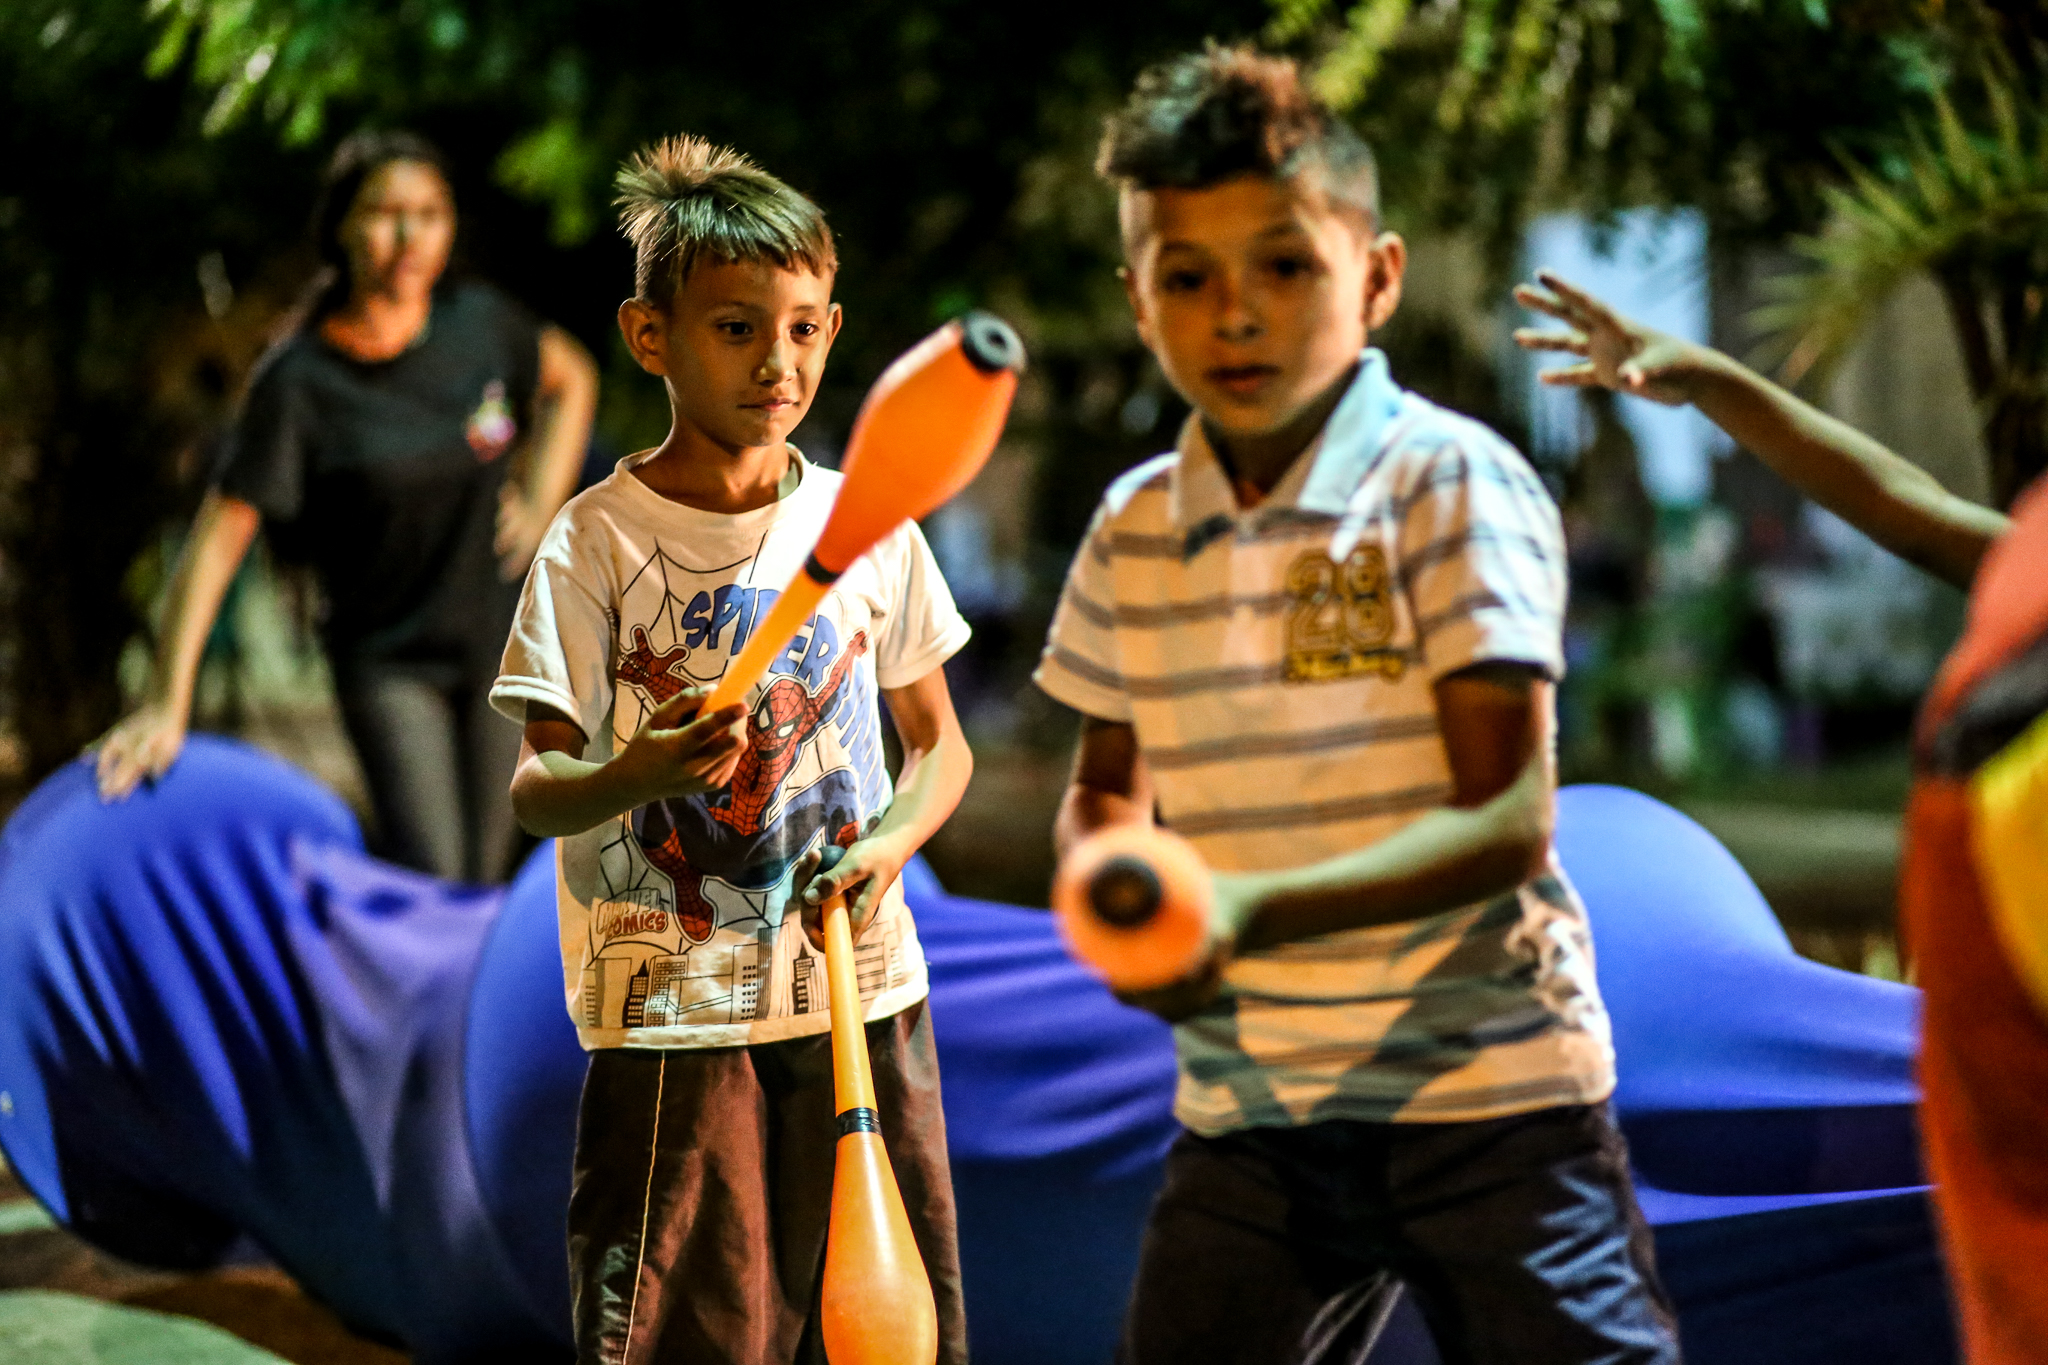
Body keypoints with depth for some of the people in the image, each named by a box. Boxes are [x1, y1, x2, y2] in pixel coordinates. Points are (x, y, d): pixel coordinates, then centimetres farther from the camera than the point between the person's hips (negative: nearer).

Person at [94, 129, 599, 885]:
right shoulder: (298, 382, -16)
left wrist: (539, 506, 6)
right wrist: (166, 703, -24)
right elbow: (218, 539, -18)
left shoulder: (479, 322, -5)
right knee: (432, 885, -14)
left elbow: (571, 377, 17)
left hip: (503, 644, 4)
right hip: (386, 659, -3)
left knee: (484, 883, 6)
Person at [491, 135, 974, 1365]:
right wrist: (636, 775, -30)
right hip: (671, 1002, -3)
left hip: (863, 988, 4)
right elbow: (534, 790, -9)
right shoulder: (598, 540, -6)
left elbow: (941, 742, 12)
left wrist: (890, 839, -8)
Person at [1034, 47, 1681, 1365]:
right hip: (1243, 1100, 5)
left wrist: (1255, 908, -28)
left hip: (1487, 1091, -4)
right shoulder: (1135, 528, 6)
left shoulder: (1453, 484, -10)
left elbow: (1506, 820, -16)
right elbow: (1106, 790, 20)